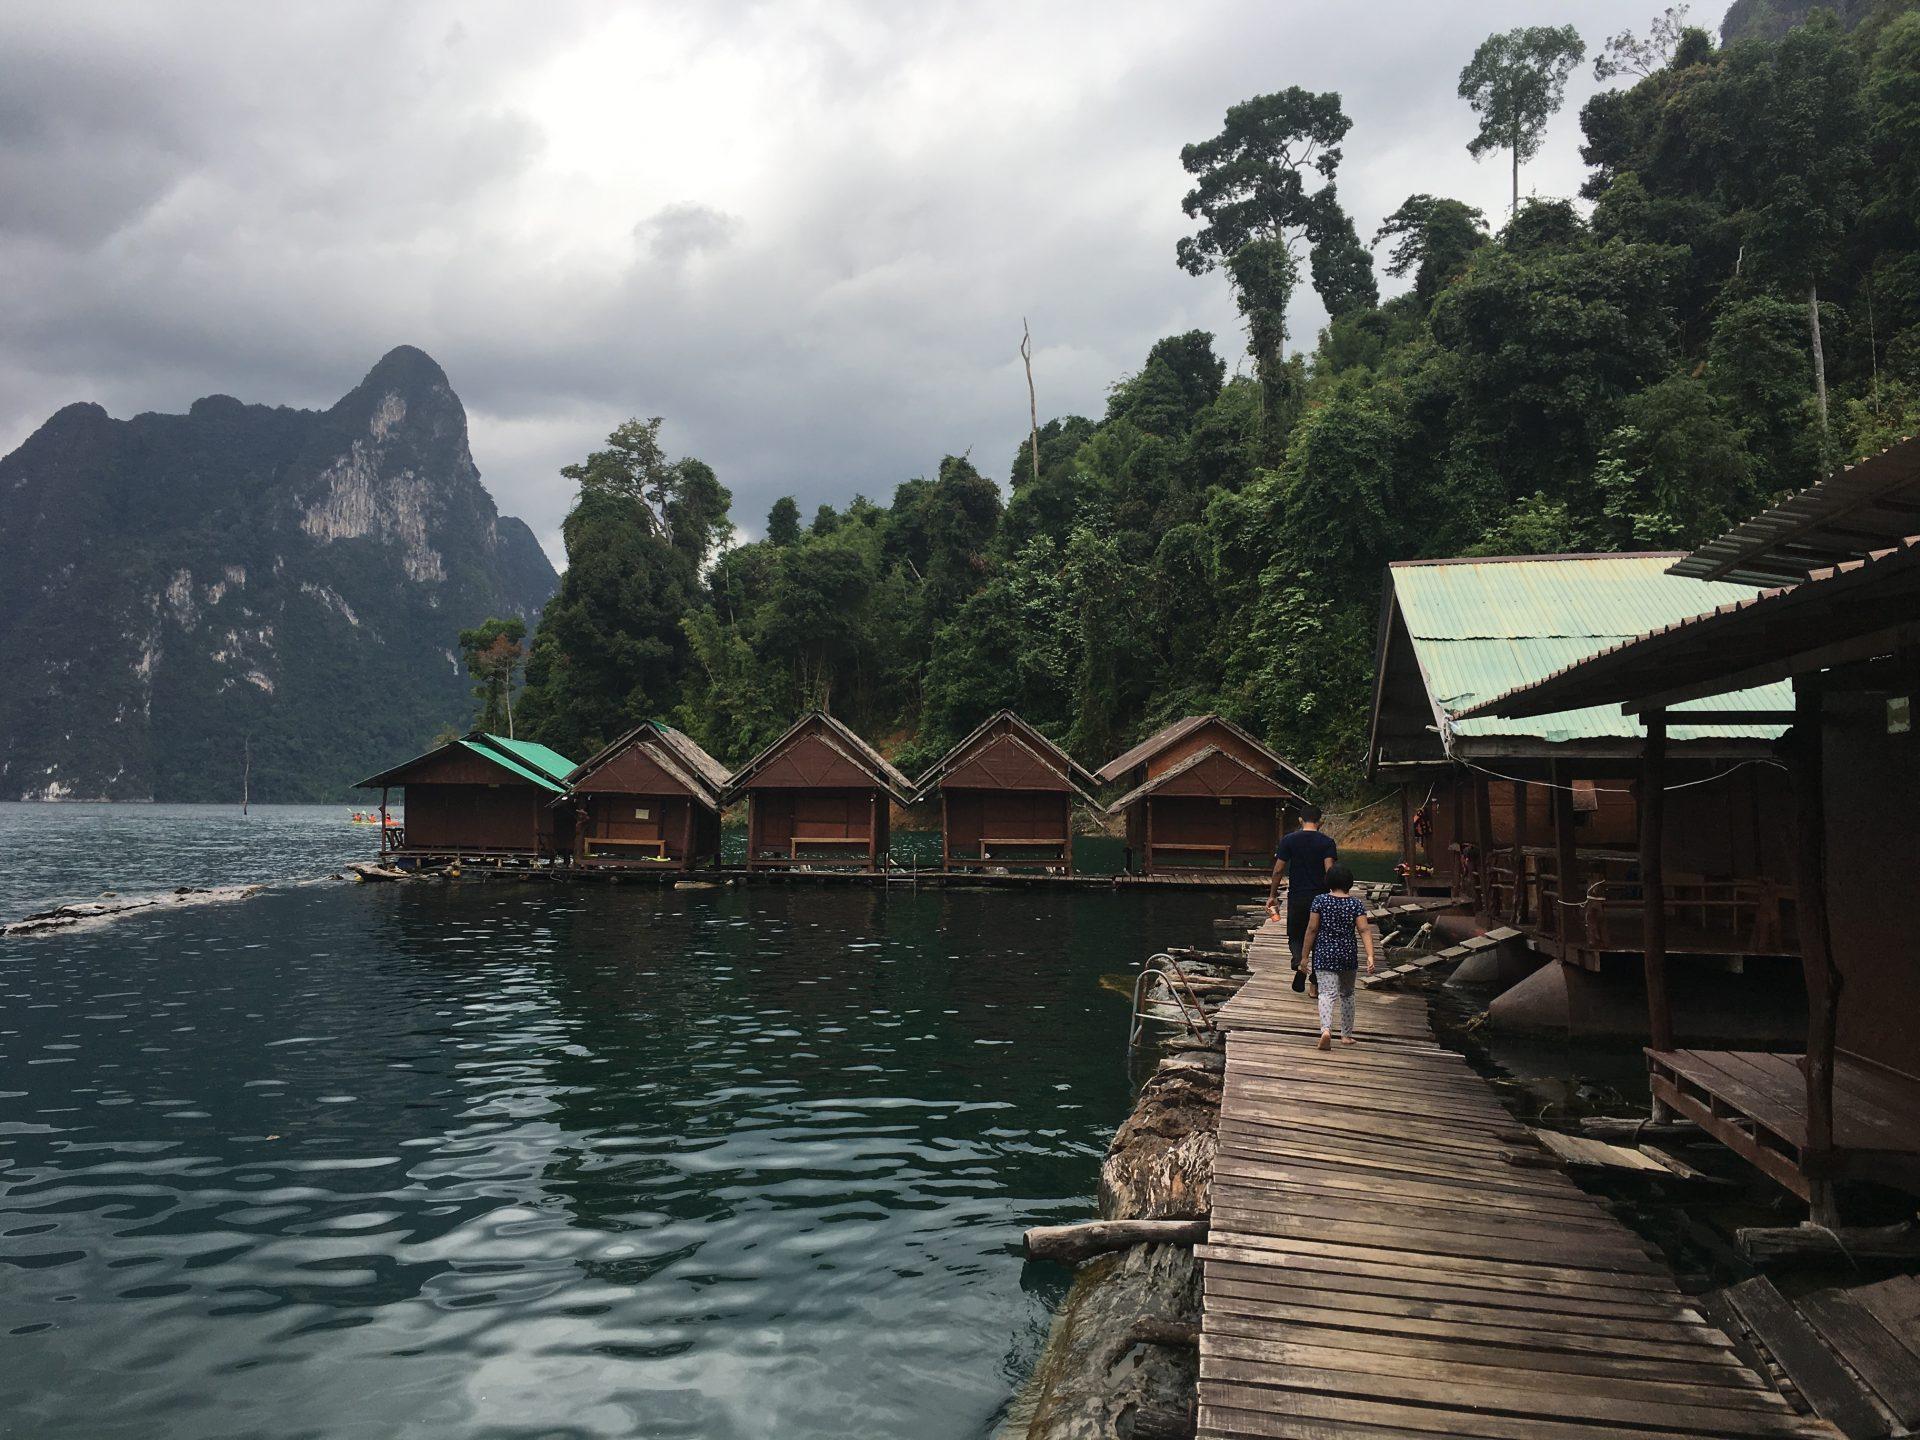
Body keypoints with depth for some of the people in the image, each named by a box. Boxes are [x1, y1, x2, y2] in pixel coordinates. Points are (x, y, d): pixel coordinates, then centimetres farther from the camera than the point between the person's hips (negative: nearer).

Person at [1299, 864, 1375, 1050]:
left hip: (1324, 954, -2)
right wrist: (1370, 956, -16)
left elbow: (1312, 929, -5)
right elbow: (1364, 930, -12)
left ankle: (1326, 1029, -32)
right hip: (1349, 956, 2)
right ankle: (1346, 1035, 27)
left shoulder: (1320, 901, -5)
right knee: (1347, 994, 19)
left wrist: (1305, 956, 1)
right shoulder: (1356, 904, -2)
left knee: (1327, 993, -7)